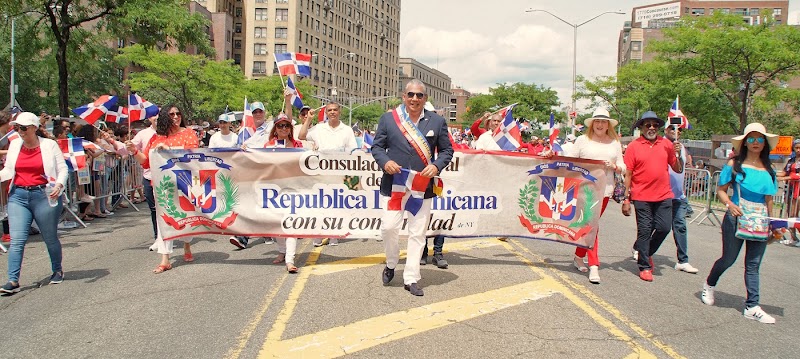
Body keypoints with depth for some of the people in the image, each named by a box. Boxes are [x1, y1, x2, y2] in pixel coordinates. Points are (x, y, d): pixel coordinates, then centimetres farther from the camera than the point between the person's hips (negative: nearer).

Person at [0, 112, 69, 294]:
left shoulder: (49, 145, -2)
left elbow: (63, 169, 0)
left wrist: (59, 185, -18)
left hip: (44, 195, -3)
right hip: (18, 196, 3)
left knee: (50, 237, 9)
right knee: (16, 239, -6)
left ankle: (57, 270, 31)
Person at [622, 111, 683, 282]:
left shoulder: (666, 144, 7)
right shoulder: (633, 146, -2)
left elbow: (678, 170, 12)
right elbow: (627, 175, -3)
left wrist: (678, 154, -6)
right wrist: (626, 199, -6)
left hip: (664, 196, 3)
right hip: (642, 197, -3)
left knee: (664, 228, 3)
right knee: (644, 231, 2)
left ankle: (646, 252, 30)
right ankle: (644, 267, 14)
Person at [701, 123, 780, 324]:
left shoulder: (769, 170, 7)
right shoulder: (735, 164, -4)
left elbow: (768, 200, 13)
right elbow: (721, 190, -3)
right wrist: (730, 205, -21)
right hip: (736, 219, -3)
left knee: (753, 264, 5)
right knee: (729, 258, 7)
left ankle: (752, 307, 8)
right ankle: (709, 285, 35)